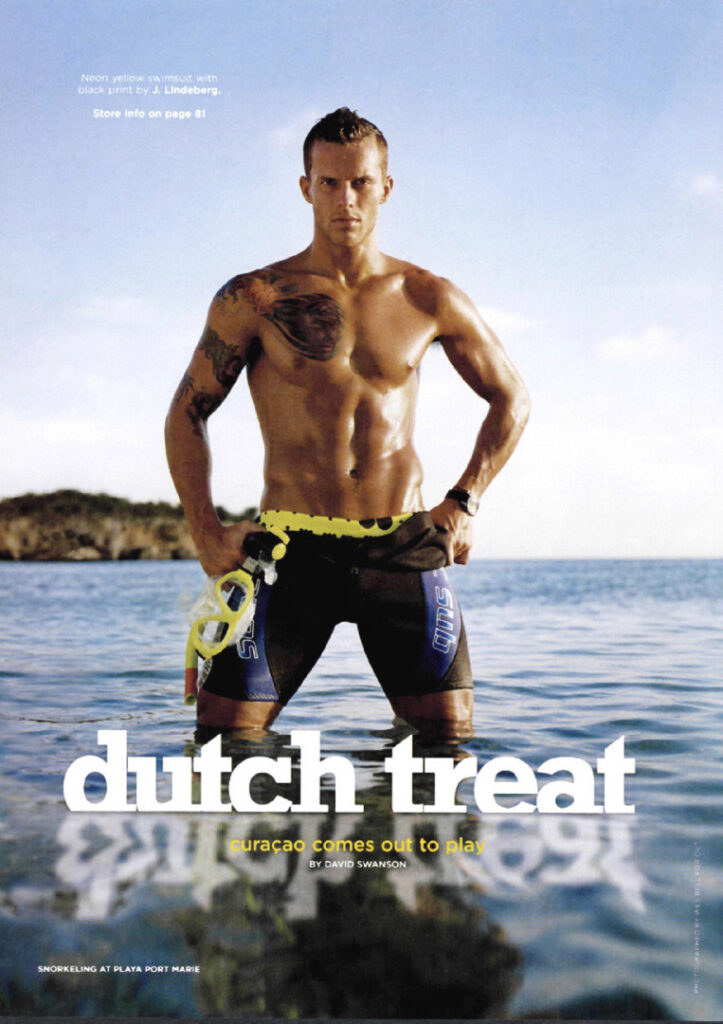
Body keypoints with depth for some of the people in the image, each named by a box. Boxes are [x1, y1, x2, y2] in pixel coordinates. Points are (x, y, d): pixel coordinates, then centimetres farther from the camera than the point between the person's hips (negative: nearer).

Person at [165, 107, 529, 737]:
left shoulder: (430, 300, 8)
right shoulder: (253, 300, 2)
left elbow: (511, 400, 20)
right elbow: (187, 413, 9)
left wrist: (463, 502, 9)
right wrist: (207, 536, 0)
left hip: (405, 546, 2)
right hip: (294, 545, -1)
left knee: (451, 741, 6)